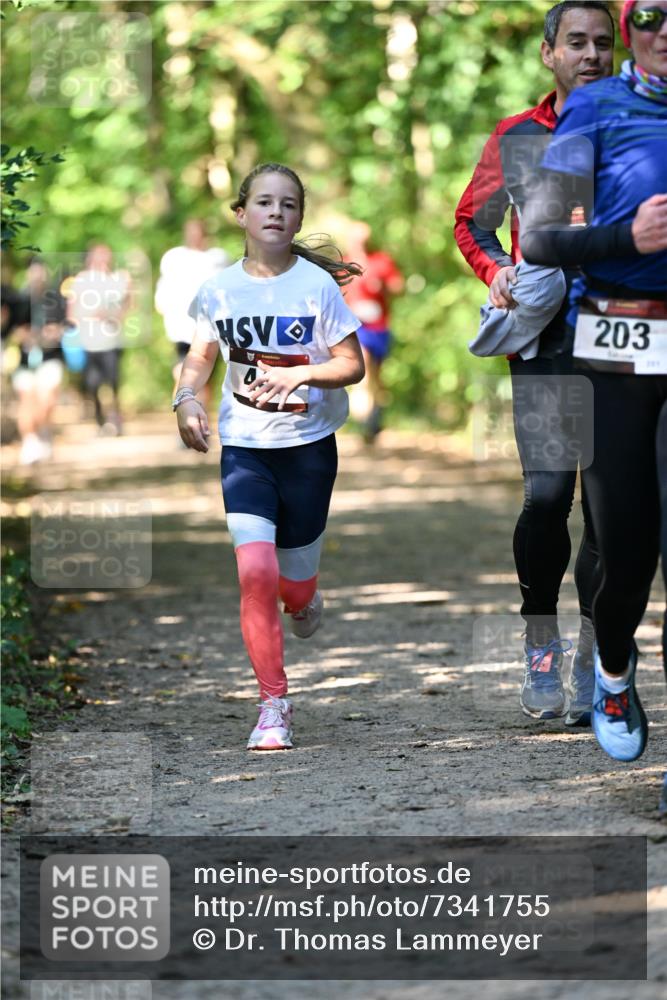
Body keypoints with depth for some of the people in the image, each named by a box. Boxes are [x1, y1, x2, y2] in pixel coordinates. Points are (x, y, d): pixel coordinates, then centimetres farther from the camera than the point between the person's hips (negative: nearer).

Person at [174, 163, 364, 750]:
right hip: (244, 445, 1)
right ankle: (274, 706, -4)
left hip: (308, 446, -1)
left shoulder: (318, 285, -8)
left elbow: (353, 365, -5)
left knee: (294, 587, 6)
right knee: (255, 571, -16)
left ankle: (304, 599, 48)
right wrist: (187, 397, -6)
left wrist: (299, 375, -21)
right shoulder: (220, 288, -1)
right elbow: (201, 356, 13)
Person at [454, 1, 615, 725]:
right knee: (547, 495, -11)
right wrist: (497, 272, 1)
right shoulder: (516, 139, 9)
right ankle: (540, 643, 5)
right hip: (544, 339, -1)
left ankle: (590, 664, 6)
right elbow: (471, 222, 20)